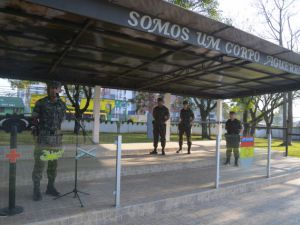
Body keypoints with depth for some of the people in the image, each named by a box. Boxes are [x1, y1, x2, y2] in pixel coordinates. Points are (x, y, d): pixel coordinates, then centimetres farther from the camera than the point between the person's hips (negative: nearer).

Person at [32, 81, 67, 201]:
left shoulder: (62, 104, 7)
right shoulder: (40, 103, -3)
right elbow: (34, 119, 2)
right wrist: (40, 128, -4)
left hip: (56, 137, 4)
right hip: (43, 137, -3)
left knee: (53, 164, 9)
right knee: (39, 164, -2)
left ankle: (50, 187, 22)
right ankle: (36, 189, 8)